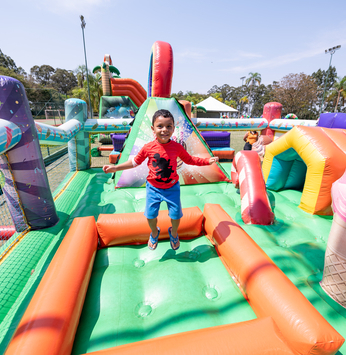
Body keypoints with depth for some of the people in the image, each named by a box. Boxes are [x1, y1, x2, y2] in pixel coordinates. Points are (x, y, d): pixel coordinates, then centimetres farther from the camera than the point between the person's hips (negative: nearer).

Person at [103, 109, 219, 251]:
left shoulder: (177, 147, -10)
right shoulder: (148, 147, -12)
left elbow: (189, 160, 6)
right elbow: (135, 162, 1)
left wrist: (208, 161, 4)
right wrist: (115, 168, -1)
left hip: (172, 188, 1)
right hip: (153, 188, 0)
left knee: (176, 214, 7)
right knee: (150, 214, 5)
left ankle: (173, 233, 42)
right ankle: (154, 233, 40)